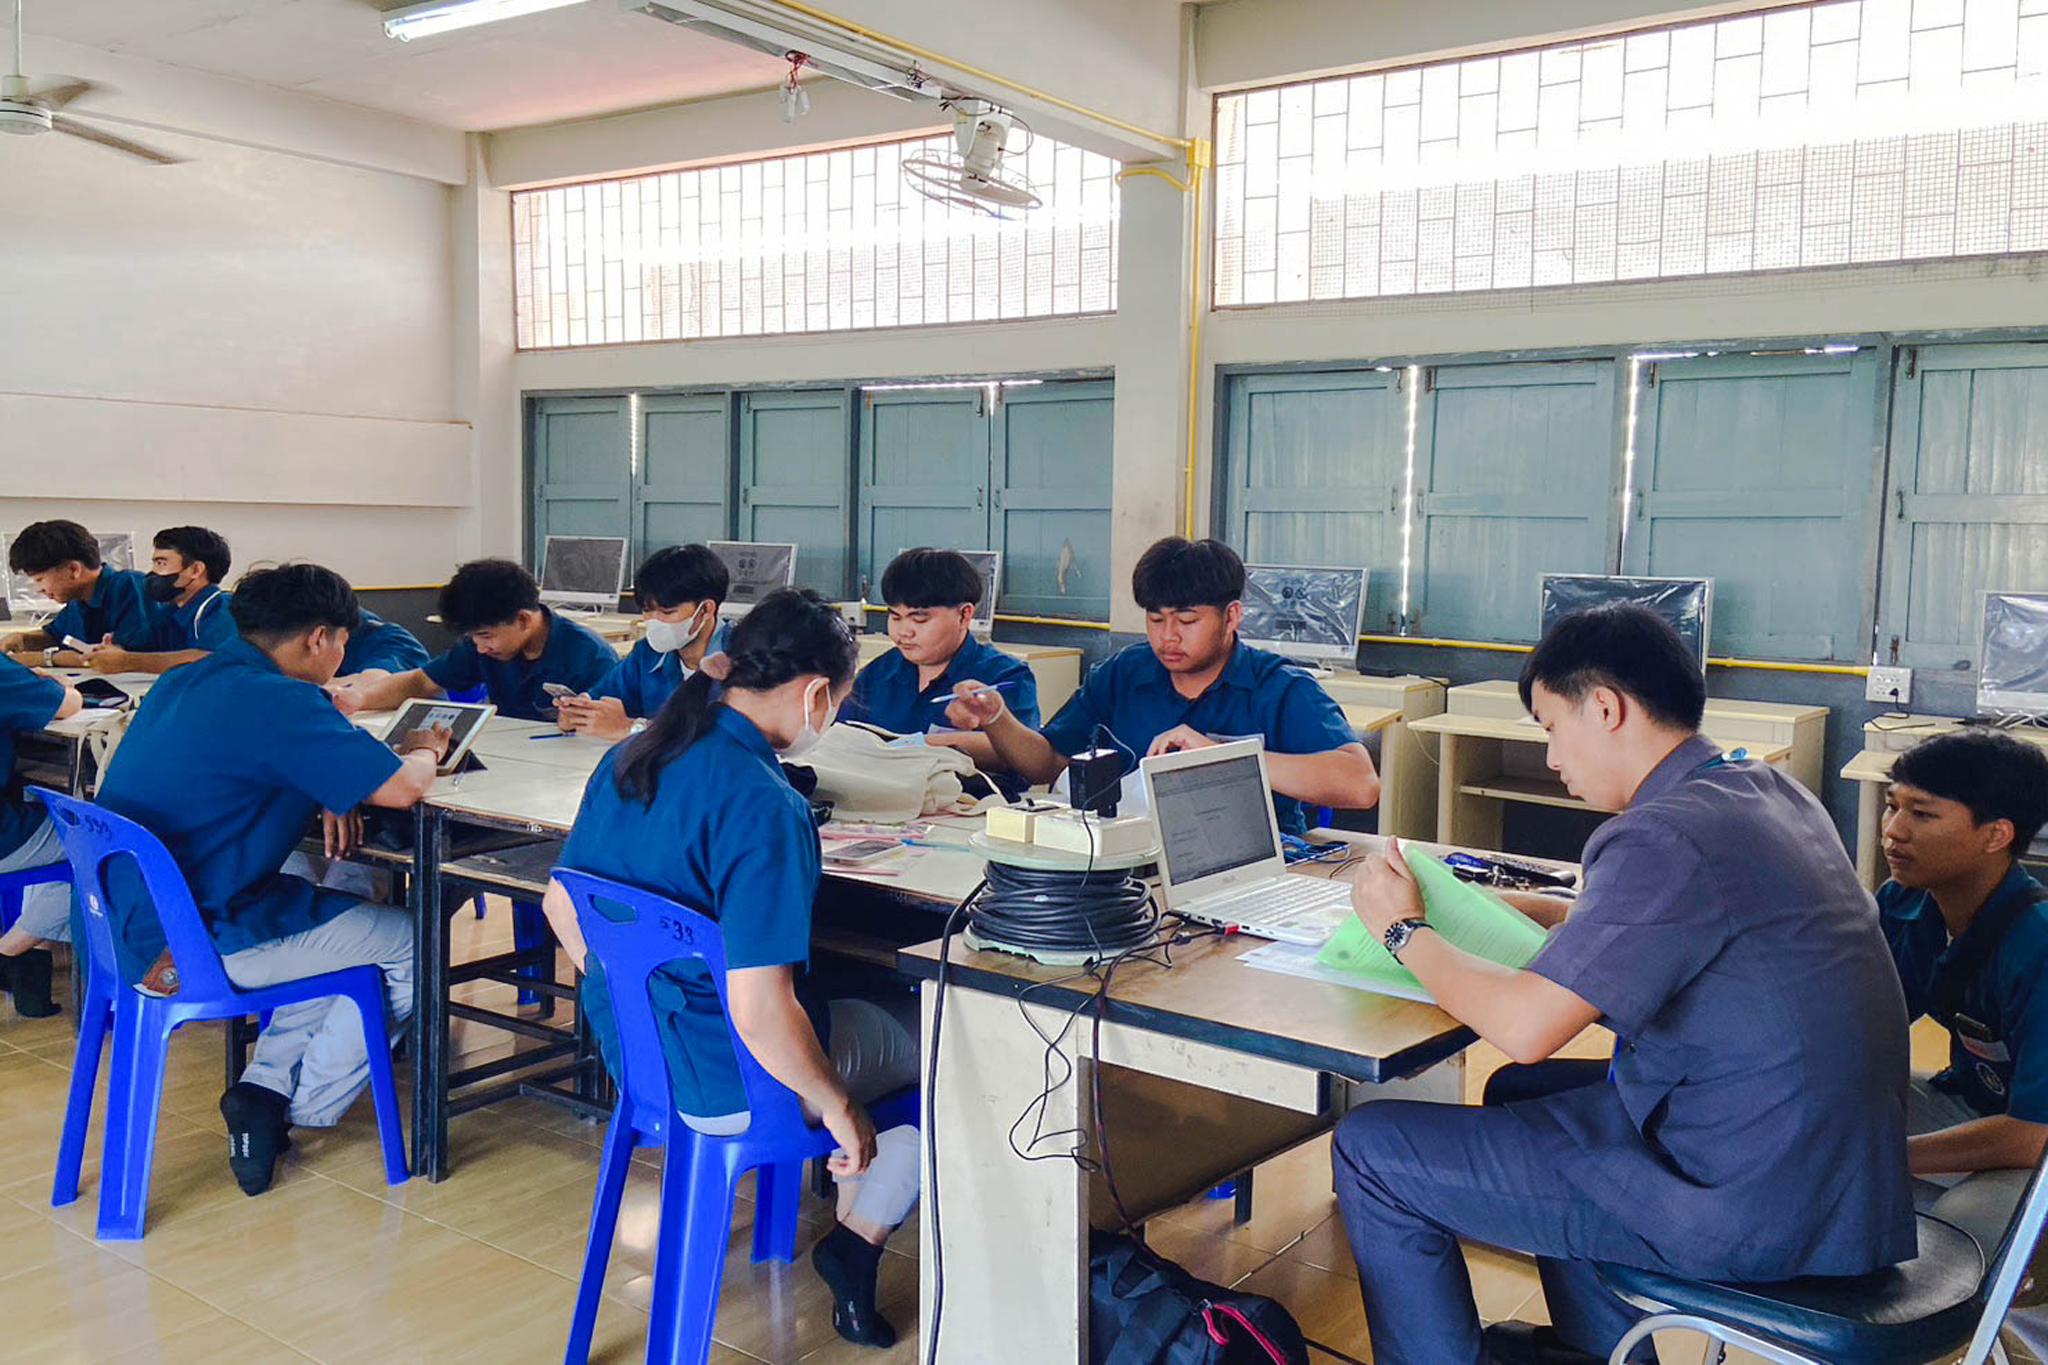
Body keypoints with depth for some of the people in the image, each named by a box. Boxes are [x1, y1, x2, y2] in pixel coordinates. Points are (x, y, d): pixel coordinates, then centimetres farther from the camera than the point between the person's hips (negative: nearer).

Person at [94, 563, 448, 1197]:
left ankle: (267, 1083, 18)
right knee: (410, 942, 5)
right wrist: (424, 752, 0)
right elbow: (400, 787, -24)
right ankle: (308, 1108, 15)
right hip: (198, 945, -10)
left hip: (127, 924, 10)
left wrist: (324, 793, 6)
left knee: (353, 918, 25)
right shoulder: (280, 703, -22)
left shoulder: (183, 682, 8)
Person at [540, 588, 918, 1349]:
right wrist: (839, 1108, -14)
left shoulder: (626, 760, -3)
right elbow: (760, 1014, -30)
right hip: (725, 1085, -8)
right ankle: (858, 1239, 13)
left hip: (630, 1048, 8)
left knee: (875, 1001, 26)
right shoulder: (764, 807, -28)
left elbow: (560, 905, 10)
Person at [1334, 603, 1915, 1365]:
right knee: (1528, 1094, 31)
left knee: (1371, 1149, -6)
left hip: (1751, 1212, -10)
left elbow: (1522, 1028, -25)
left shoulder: (1665, 837, -24)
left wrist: (1402, 930, -9)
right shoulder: (1772, 791, 6)